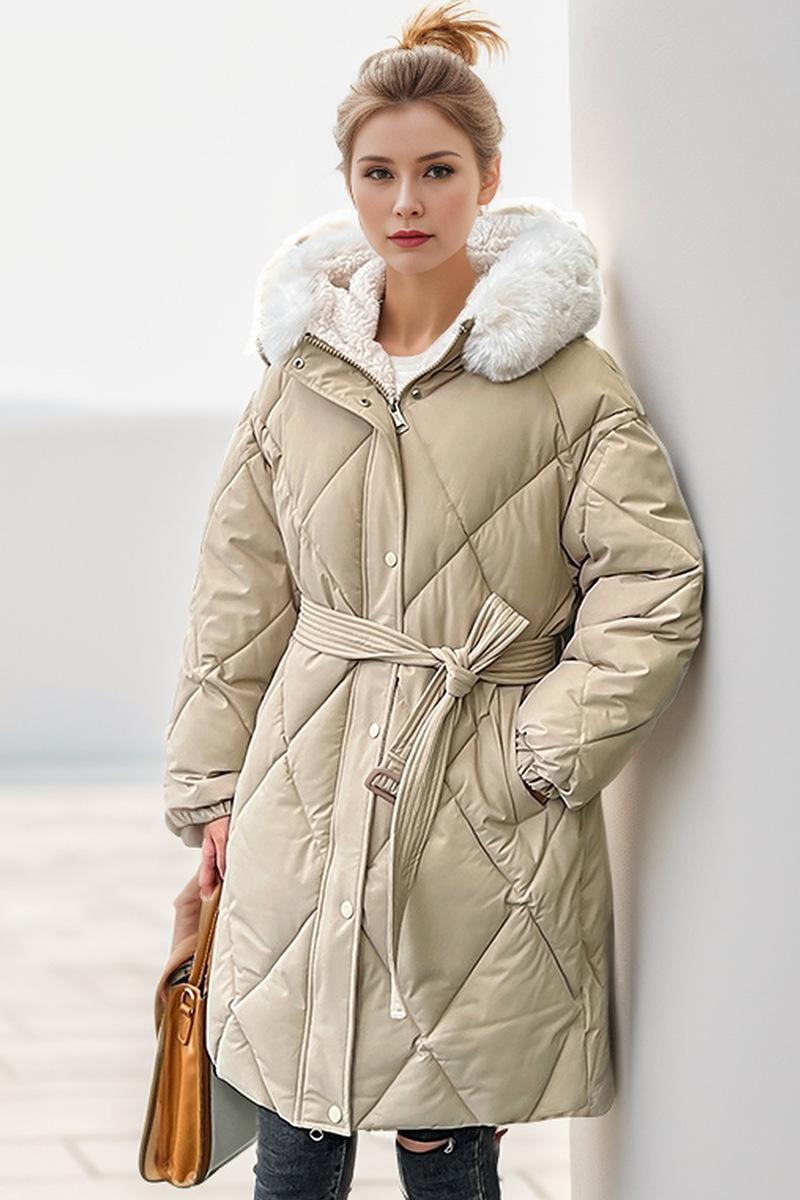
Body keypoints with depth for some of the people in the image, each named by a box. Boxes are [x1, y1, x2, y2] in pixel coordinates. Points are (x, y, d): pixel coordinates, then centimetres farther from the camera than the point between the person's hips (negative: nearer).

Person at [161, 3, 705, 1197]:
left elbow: (654, 587, -6)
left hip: (481, 821, -3)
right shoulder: (299, 369, 7)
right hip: (309, 793, 3)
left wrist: (545, 750, -10)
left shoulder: (570, 380, -4)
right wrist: (214, 783, 9)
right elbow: (240, 594, 11)